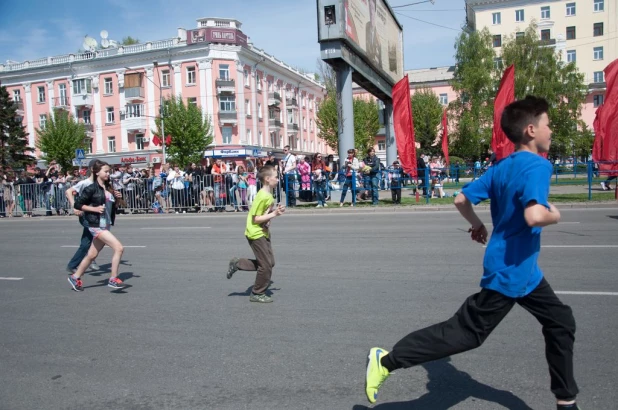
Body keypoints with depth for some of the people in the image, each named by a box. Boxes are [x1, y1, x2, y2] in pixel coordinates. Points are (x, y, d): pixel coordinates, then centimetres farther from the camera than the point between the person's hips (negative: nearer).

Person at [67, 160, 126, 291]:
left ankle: (75, 277, 32)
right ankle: (113, 279, -8)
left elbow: (112, 205, 22)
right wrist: (95, 209, -18)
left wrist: (118, 199, 2)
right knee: (119, 248, -17)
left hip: (106, 225, 8)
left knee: (92, 255, 15)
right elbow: (78, 204, -9)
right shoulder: (91, 189, -10)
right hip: (96, 225, -8)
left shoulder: (109, 188, 11)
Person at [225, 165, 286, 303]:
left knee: (270, 262, 12)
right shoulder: (262, 197, -22)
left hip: (264, 233, 9)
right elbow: (255, 219, -22)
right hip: (256, 234, -9)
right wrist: (274, 214, -22)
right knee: (266, 265, -3)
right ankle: (257, 294, 15)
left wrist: (276, 210, 0)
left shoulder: (268, 195, 6)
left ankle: (237, 264, 20)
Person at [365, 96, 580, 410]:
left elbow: (461, 199, 9)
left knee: (561, 322, 20)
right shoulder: (538, 166, -19)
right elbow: (534, 216, -35)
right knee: (464, 332, -1)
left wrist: (477, 225, 24)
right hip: (509, 272, -9)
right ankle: (386, 360, 3)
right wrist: (554, 215, -13)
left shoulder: (502, 167, 7)